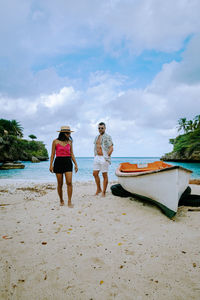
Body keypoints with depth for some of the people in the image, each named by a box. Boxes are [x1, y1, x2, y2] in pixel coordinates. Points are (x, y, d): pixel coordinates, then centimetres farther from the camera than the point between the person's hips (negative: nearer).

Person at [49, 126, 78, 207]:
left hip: (68, 162, 2)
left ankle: (69, 202, -2)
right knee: (60, 184, 5)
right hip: (58, 162, -1)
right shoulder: (55, 141, 1)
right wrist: (51, 165, -3)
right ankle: (61, 200, 24)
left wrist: (75, 164, 5)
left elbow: (72, 154, 10)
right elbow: (52, 154, 3)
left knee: (69, 182, -9)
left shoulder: (69, 142, 7)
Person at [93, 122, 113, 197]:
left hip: (104, 158, -7)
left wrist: (107, 157, -14)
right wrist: (95, 155, 13)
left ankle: (104, 192, 8)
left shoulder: (108, 137, -5)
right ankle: (99, 189, 23)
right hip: (97, 157, 7)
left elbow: (111, 148, -9)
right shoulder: (96, 137, 16)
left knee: (104, 175, 0)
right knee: (95, 173, 6)